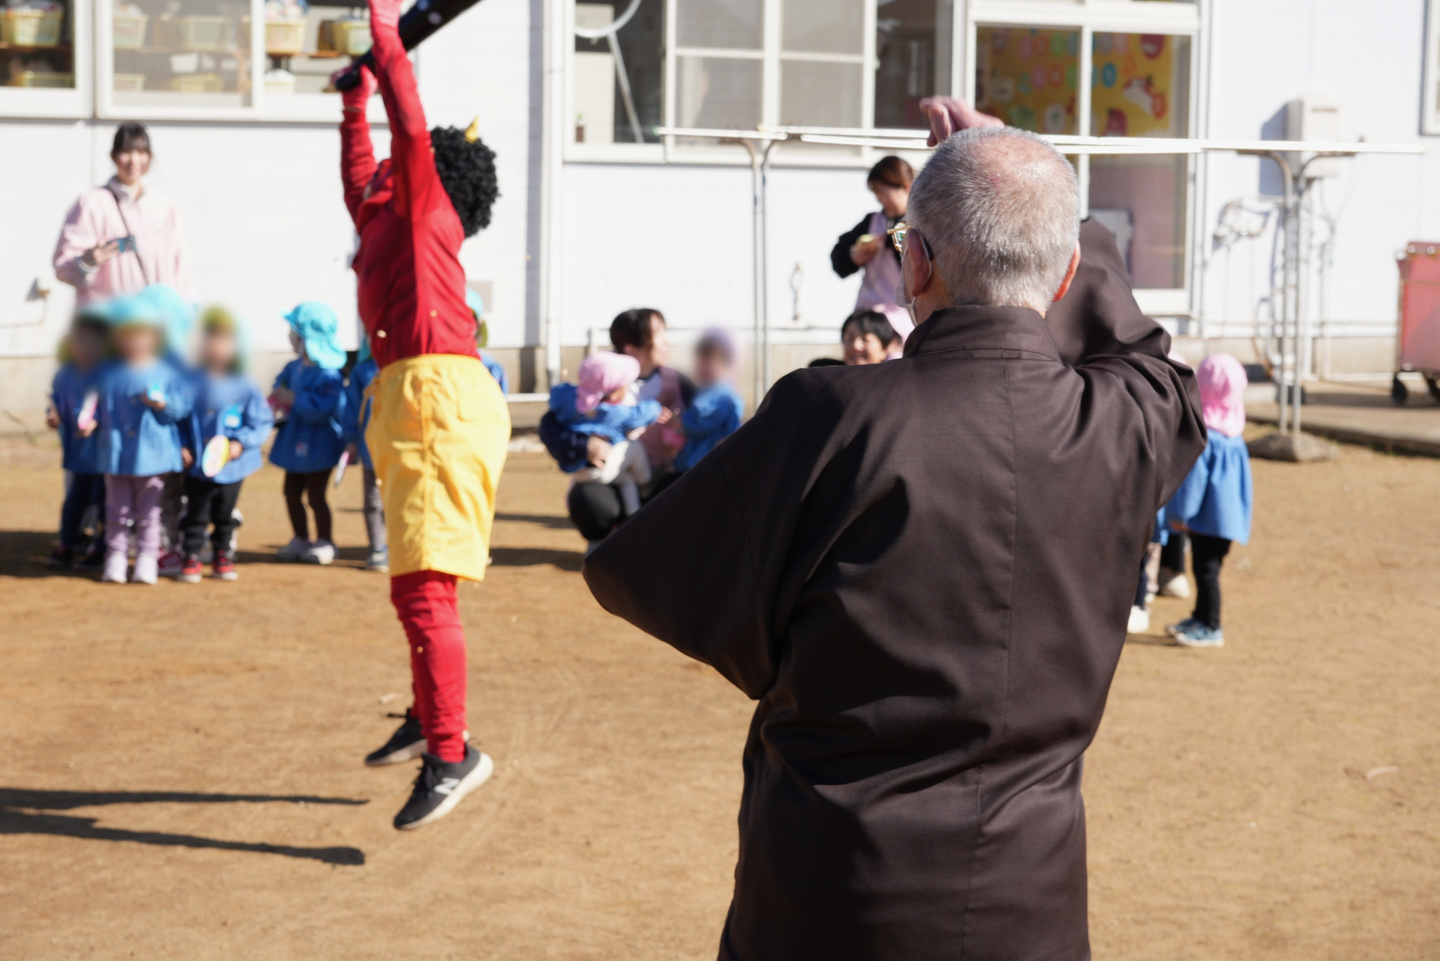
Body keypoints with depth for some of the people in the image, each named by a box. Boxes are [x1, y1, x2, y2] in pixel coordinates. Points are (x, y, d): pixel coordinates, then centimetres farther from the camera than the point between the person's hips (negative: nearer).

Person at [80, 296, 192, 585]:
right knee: (117, 510, 10)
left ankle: (147, 558, 14)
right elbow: (96, 405, 9)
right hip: (115, 455, 2)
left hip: (153, 455, -2)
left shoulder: (166, 372, -3)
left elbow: (184, 406, -4)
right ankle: (116, 556, 19)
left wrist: (162, 404, -22)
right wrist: (91, 422, -9)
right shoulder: (106, 373, 2)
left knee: (148, 513, 6)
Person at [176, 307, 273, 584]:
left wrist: (241, 443, -17)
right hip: (197, 467, 0)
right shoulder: (191, 382, -5)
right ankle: (191, 557, 19)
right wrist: (182, 445, -8)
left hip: (231, 467, 0)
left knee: (225, 516, 14)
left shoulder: (244, 385, -8)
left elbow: (262, 422, -6)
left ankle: (223, 556, 28)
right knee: (196, 516, 8)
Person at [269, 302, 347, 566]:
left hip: (318, 443, -9)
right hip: (295, 440, 9)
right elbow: (282, 384, 22)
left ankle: (324, 542, 17)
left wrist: (293, 399, -26)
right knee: (291, 492, 16)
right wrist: (277, 401, 1)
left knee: (315, 495, 1)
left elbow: (322, 408, -32)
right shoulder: (295, 367, 3)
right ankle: (300, 539, 30)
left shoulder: (328, 375, -23)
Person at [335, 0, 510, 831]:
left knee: (422, 585, -16)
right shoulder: (382, 219, 19)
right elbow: (359, 161, 35)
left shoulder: (426, 211, -1)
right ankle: (428, 719, 35)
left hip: (442, 400, -10)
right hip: (410, 404, 10)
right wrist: (359, 87, 39)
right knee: (416, 584, 21)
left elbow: (411, 129, -12)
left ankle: (451, 754, -17)